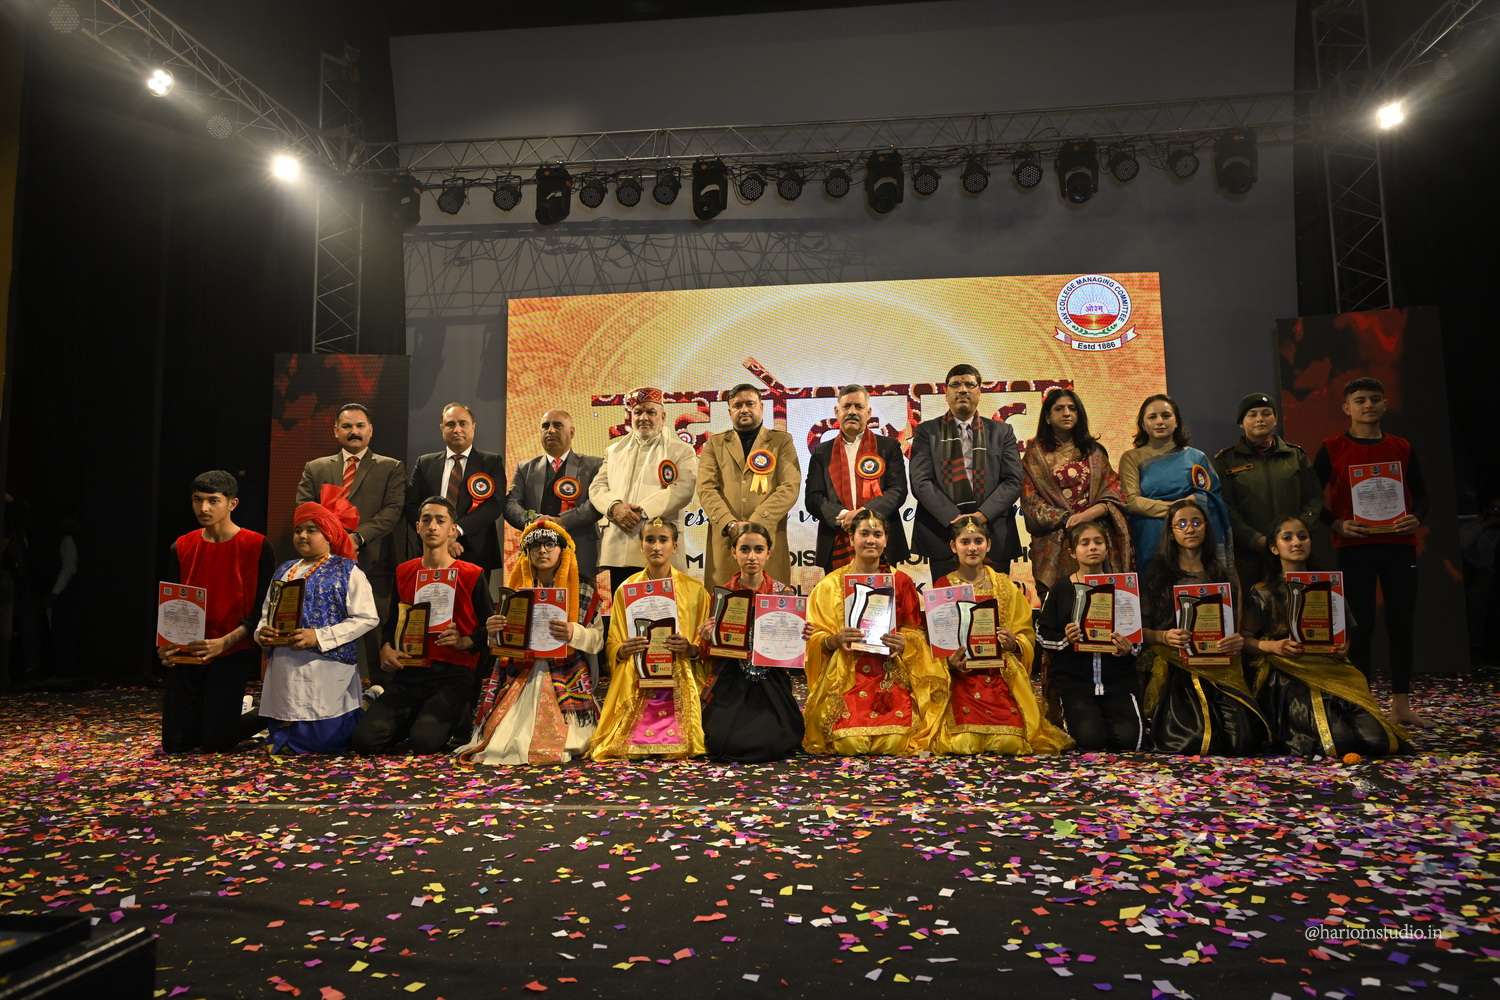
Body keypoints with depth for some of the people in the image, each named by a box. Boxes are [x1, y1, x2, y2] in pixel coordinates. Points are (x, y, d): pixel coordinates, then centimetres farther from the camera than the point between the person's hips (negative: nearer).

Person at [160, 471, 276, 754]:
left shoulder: (257, 546, -8)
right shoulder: (180, 548, 5)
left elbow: (264, 609, -10)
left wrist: (224, 642, -23)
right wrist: (166, 642, -13)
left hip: (233, 654, -4)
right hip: (186, 654, 5)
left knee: (216, 743, -6)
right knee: (175, 743, 5)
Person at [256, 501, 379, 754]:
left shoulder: (347, 571, -3)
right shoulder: (284, 570, 16)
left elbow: (367, 618, -11)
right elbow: (266, 614, 19)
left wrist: (319, 637, -19)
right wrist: (262, 632, -5)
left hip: (328, 671, -6)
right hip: (285, 672, 6)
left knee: (323, 743, -4)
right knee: (281, 742, 12)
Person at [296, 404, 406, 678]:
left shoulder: (391, 468, 10)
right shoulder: (315, 469, 18)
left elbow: (393, 510, -3)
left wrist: (358, 536, -16)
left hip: (372, 563, -2)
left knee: (376, 633, -3)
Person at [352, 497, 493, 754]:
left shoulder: (472, 575, 0)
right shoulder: (403, 572, 14)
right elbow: (392, 621, 22)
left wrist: (464, 642, -18)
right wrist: (386, 648, 1)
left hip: (453, 674, -4)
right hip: (408, 673, 4)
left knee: (425, 743, -25)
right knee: (365, 739, -15)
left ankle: (456, 719, 9)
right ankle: (414, 719, 14)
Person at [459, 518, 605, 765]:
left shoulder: (583, 590, 3)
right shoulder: (516, 589, 9)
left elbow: (597, 640, 0)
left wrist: (574, 633, -21)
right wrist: (492, 631, -11)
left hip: (566, 677, -2)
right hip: (518, 677, 2)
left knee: (563, 742, -18)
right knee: (503, 742, -13)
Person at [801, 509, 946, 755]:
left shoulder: (901, 582, 8)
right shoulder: (830, 585, 4)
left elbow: (916, 632, 11)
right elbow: (815, 638, 2)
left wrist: (904, 643, -11)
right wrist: (835, 640, -18)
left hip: (891, 676, 1)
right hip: (845, 676, -1)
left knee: (896, 740, -20)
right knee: (849, 741, -21)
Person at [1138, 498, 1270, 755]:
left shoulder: (1223, 576, 19)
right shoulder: (1158, 575, 9)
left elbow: (1237, 627, 15)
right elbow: (1141, 630, 5)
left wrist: (1239, 641, -8)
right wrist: (1164, 636, -16)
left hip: (1220, 669, 3)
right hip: (1175, 669, -3)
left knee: (1243, 734, -24)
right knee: (1198, 736, -28)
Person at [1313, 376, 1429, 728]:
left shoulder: (1402, 448, 10)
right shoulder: (1332, 449, 1)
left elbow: (1420, 493, 15)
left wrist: (1416, 518, -5)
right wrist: (1337, 523, -13)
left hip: (1399, 545, 3)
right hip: (1354, 547, -3)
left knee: (1402, 622, 5)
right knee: (1361, 624, -2)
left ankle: (1401, 704, 16)